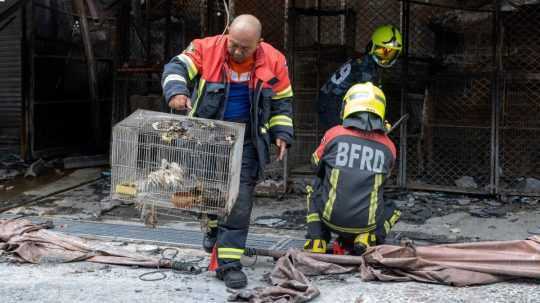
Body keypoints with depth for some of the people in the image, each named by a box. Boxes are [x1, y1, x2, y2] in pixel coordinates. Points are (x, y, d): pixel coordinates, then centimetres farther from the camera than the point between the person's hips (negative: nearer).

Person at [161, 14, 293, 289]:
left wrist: (282, 134, -3)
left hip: (245, 142, 0)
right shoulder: (206, 50, -12)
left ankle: (229, 263, 2)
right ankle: (214, 224, 48)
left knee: (239, 202, -5)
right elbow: (176, 68, -18)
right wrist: (176, 91, -39)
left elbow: (281, 102, 5)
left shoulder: (273, 61, -6)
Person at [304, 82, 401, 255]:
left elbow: (316, 164, 17)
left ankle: (316, 240, 15)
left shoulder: (334, 134, -3)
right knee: (391, 209, 32)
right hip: (367, 223, 1)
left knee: (315, 188, 29)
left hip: (331, 219, 0)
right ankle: (368, 238, 4)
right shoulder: (389, 147, 1)